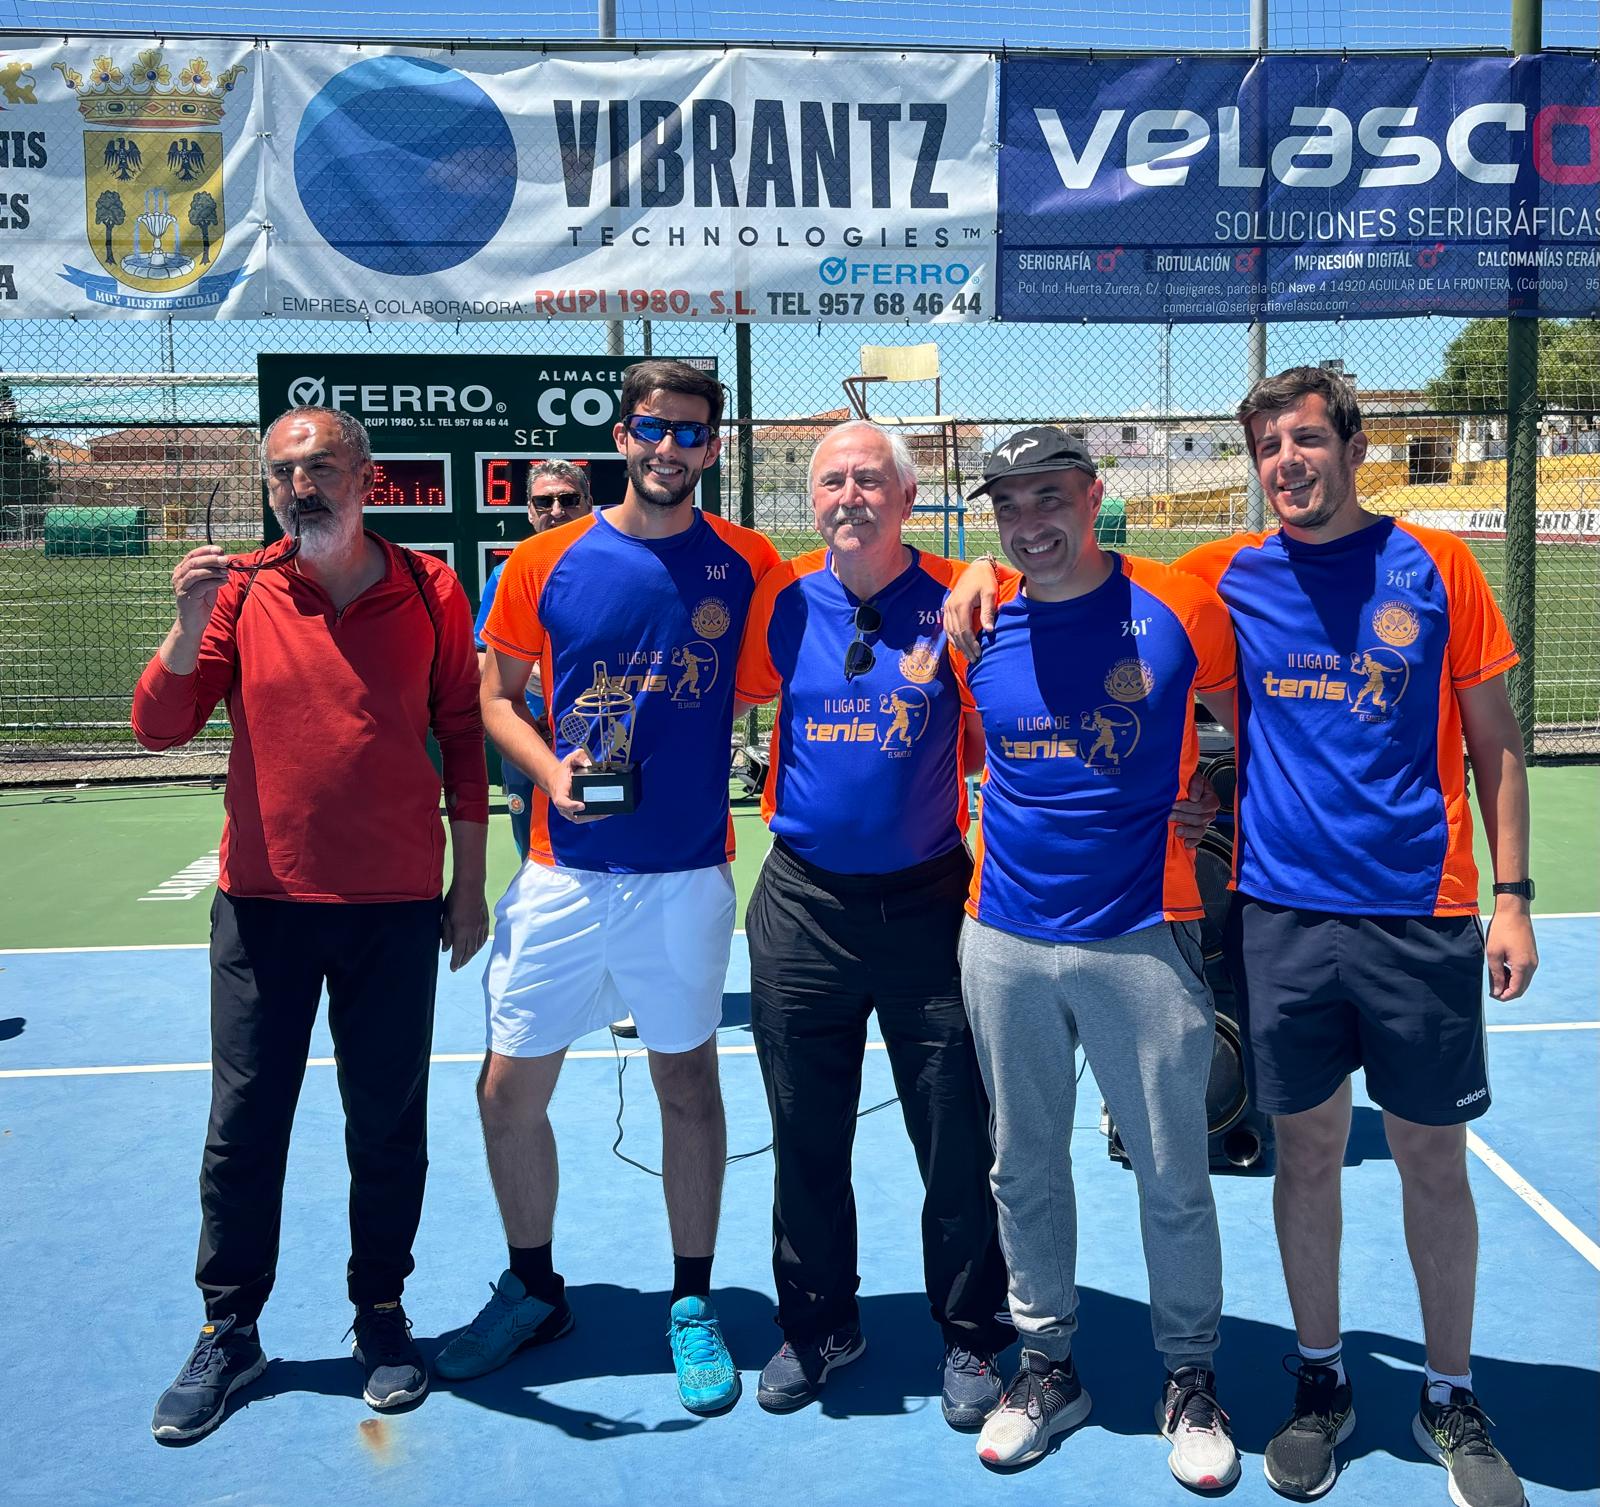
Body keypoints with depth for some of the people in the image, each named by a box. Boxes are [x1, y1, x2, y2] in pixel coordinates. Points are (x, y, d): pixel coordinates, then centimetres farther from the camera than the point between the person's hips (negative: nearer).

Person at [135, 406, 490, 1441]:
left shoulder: (431, 591, -1)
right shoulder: (241, 589, 0)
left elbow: (464, 735, 4)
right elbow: (160, 729, -3)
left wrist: (469, 882, 3)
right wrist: (191, 623, -20)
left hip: (397, 907, 0)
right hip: (263, 900, 1)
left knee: (388, 1121, 9)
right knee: (243, 1120, 7)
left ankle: (381, 1312, 28)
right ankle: (229, 1331, 24)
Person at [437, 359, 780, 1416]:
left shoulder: (749, 564, 0)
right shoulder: (545, 562, 1)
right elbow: (498, 698, 8)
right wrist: (551, 772, -9)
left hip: (688, 876, -1)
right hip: (564, 872, 1)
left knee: (689, 1084, 10)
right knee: (510, 1090, 7)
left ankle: (693, 1306, 28)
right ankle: (533, 1290, 31)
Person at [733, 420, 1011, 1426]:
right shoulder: (785, 604, 2)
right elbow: (736, 694, 15)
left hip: (930, 904, -2)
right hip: (802, 902, 3)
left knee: (958, 1139, 6)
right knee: (806, 1136, 13)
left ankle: (971, 1338, 26)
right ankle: (819, 1326, 33)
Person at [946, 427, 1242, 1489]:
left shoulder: (1178, 608, -7)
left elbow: (1249, 724, 8)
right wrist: (1011, 810, 9)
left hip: (1142, 938, -3)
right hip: (1006, 939, 3)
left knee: (1174, 1179, 8)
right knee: (1025, 1170, 13)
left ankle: (1190, 1379, 30)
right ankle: (1049, 1367, 32)